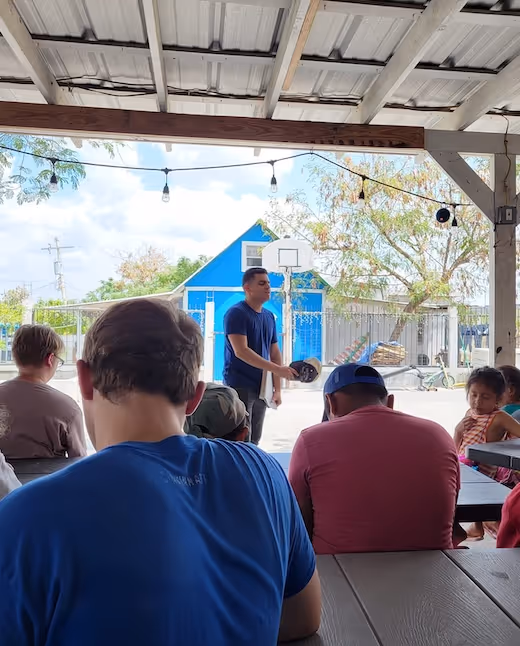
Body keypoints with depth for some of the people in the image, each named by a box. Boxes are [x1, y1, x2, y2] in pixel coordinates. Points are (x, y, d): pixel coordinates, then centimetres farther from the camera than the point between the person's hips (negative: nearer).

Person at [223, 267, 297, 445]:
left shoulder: (269, 316, 12)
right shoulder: (236, 313, -11)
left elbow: (275, 353, 14)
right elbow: (241, 351, -21)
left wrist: (277, 388, 8)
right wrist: (277, 369, -25)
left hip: (261, 388, 7)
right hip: (240, 386, -7)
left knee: (254, 441, 13)